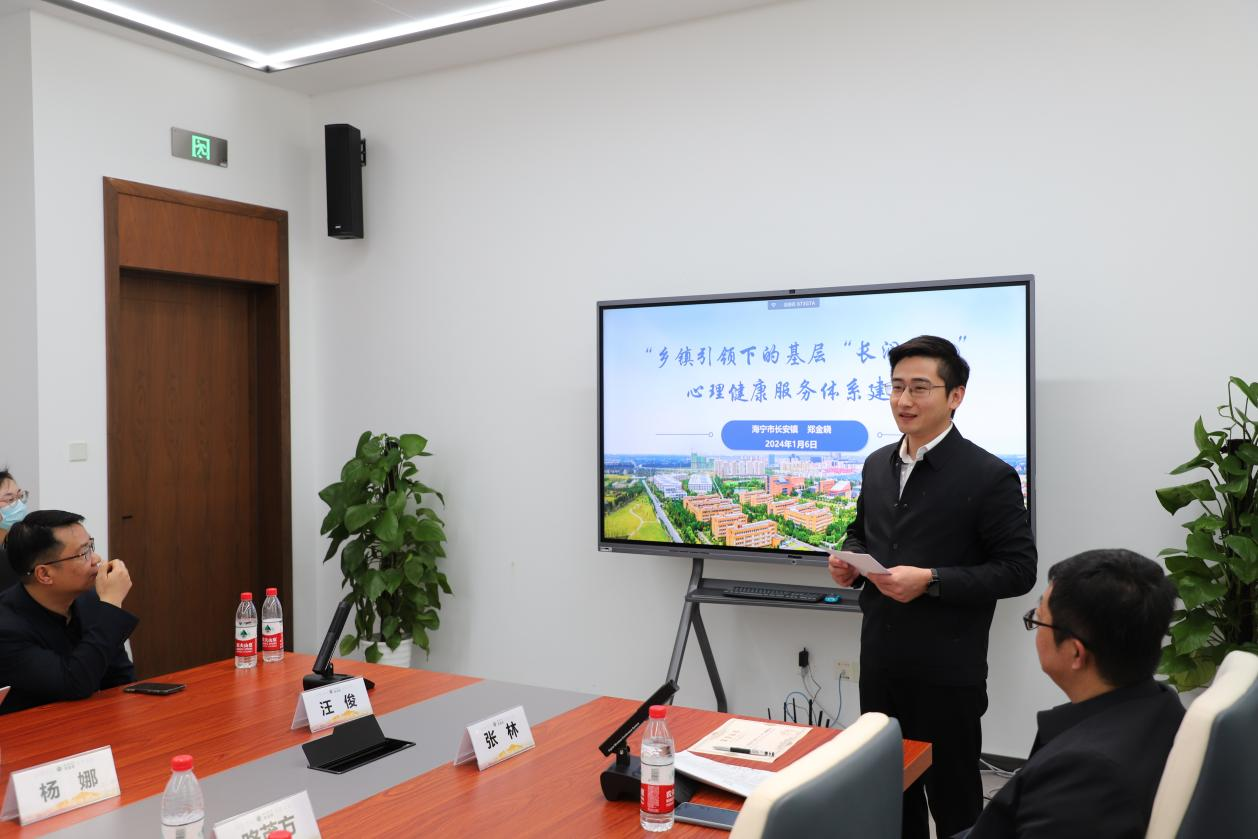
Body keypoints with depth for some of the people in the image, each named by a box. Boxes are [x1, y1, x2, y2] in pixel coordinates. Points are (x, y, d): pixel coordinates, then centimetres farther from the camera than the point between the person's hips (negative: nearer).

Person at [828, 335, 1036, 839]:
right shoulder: (877, 464, 7)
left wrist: (930, 580, -23)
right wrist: (849, 561, -2)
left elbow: (1018, 569, -14)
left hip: (947, 674, -6)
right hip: (880, 664, 6)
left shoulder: (989, 476, -13)